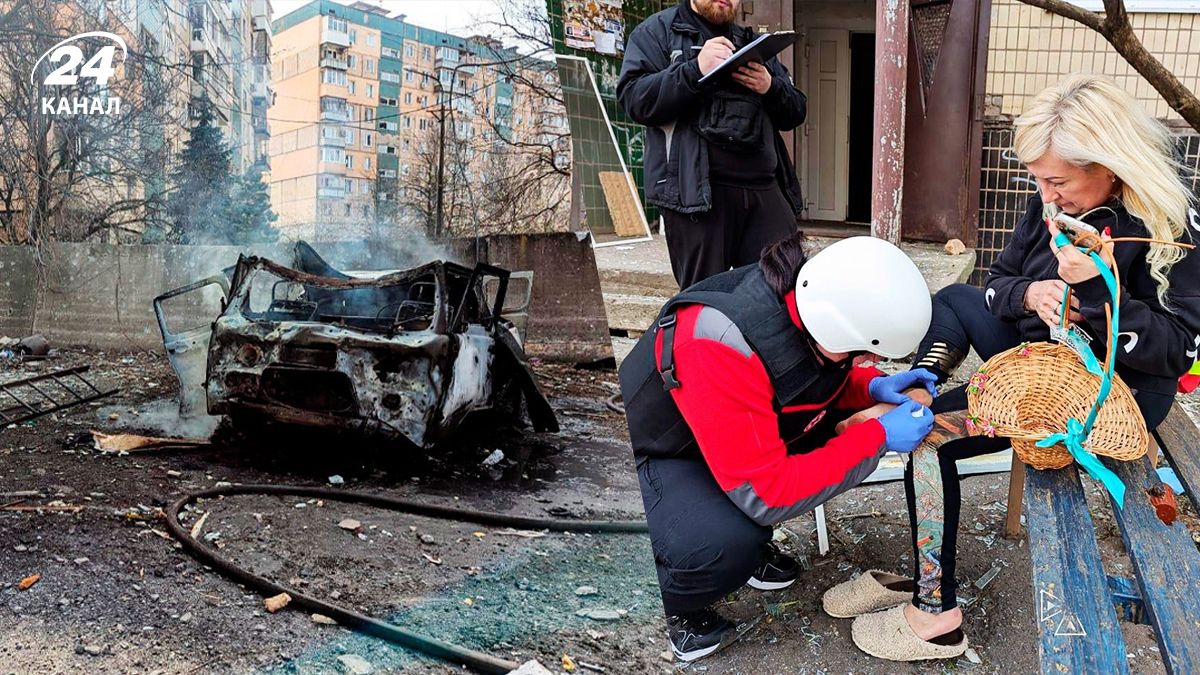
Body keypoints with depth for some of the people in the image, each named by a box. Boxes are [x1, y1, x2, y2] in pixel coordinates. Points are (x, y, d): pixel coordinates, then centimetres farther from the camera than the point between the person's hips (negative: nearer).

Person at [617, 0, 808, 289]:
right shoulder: (658, 32, 11)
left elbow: (795, 112, 23)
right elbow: (635, 99, -4)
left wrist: (771, 88, 1)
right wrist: (695, 70, -17)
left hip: (766, 189, 5)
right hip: (696, 191, -5)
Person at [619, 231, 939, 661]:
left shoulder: (817, 300, -18)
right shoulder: (720, 347, -39)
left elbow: (830, 378, 6)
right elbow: (765, 493, -36)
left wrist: (874, 386, -16)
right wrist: (878, 437, -30)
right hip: (659, 454, -8)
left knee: (852, 422, -8)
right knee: (727, 545, -35)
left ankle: (749, 536, 9)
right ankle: (669, 608, -1)